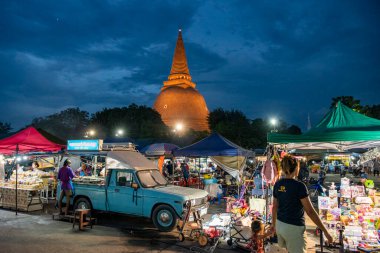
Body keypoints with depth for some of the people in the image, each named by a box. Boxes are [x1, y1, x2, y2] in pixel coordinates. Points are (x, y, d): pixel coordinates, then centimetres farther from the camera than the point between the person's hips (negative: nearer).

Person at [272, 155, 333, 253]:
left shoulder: (277, 184, 0)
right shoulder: (299, 186, -19)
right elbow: (310, 211, -17)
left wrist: (274, 224, 23)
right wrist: (325, 231, -10)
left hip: (280, 225, 6)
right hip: (294, 228, -6)